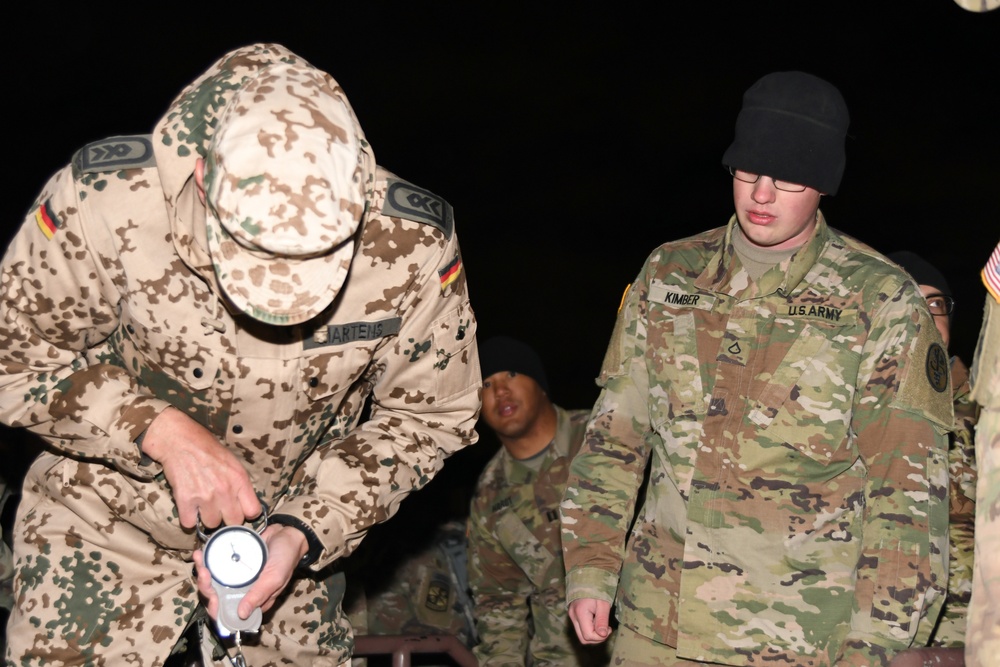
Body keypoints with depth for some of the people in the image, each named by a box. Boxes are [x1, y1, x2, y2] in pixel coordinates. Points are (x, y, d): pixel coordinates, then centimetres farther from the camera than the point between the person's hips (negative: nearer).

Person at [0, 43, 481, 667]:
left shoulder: (414, 242, -24)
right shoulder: (105, 198, -28)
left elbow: (429, 415, -9)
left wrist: (302, 529, -20)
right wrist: (163, 432, -27)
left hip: (289, 529, 2)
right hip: (107, 516, -1)